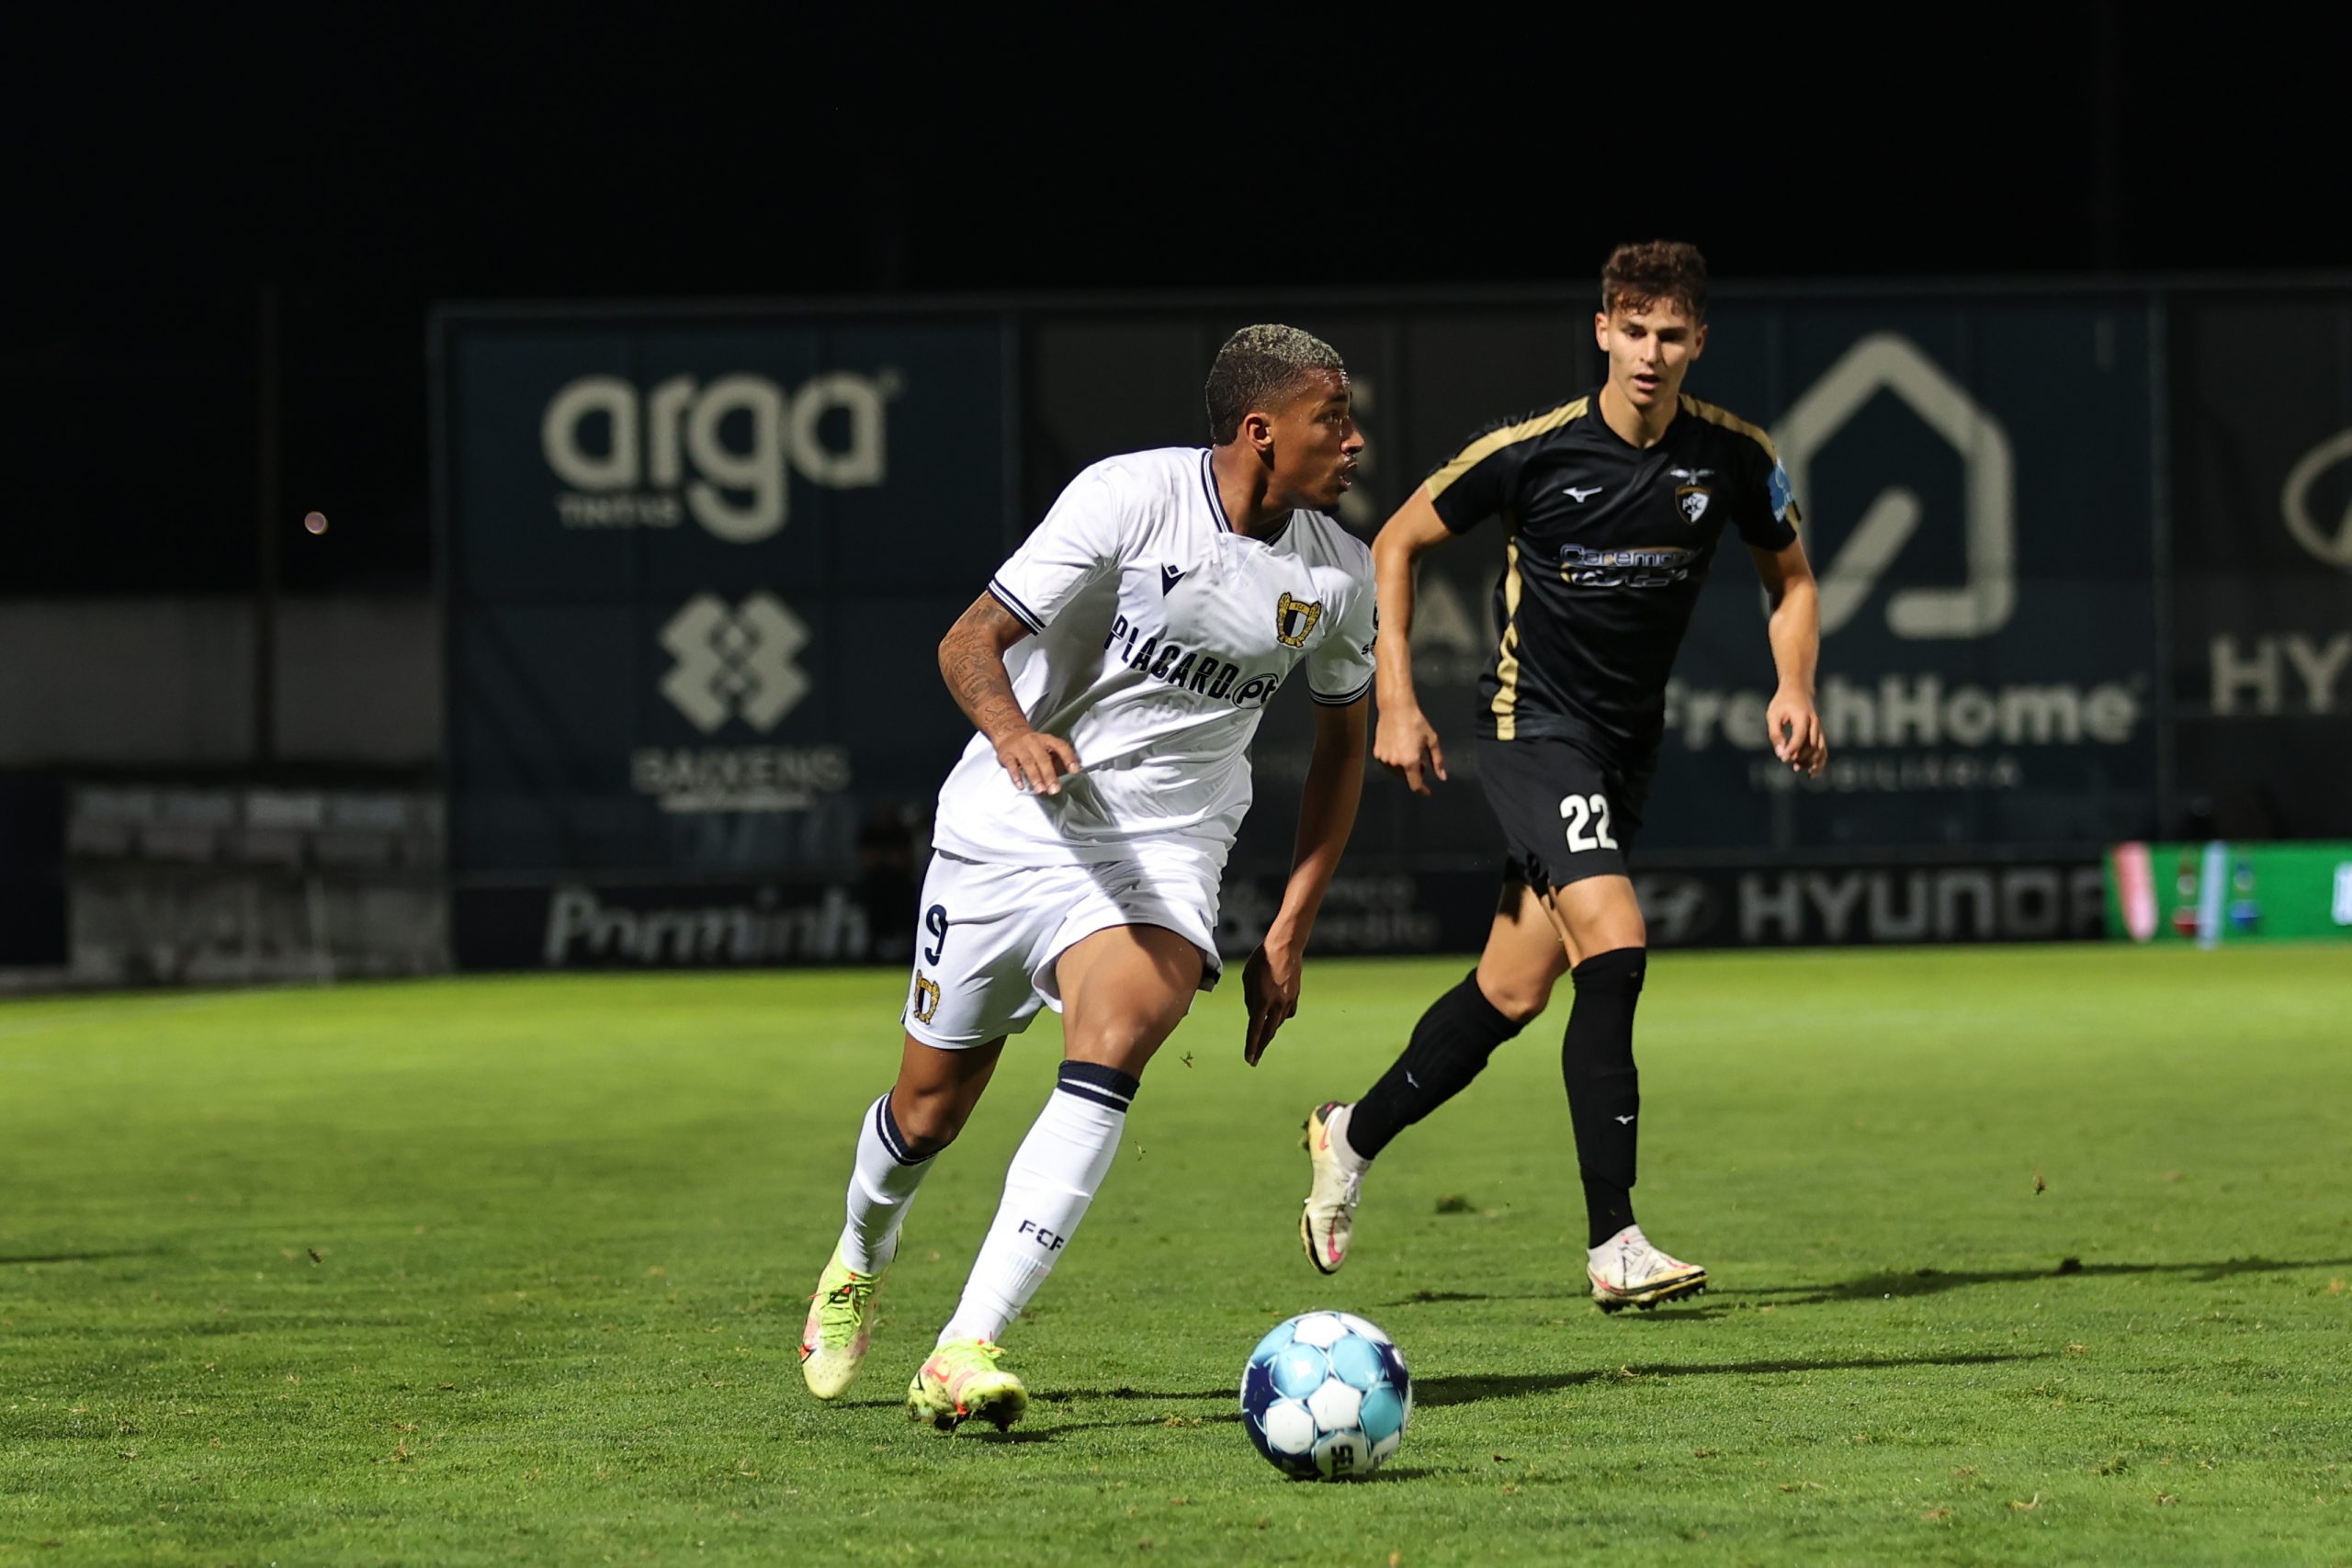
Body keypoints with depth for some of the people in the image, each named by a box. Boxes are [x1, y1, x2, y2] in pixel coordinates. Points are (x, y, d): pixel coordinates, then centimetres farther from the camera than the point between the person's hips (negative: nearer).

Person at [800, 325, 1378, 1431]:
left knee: (1113, 1050, -28)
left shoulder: (1338, 575, -1)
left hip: (1161, 855, 2)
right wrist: (1011, 729, -37)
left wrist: (1289, 935, 10)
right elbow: (968, 642, -14)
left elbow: (1341, 744, 15)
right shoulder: (1131, 498, -15)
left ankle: (966, 1352, -32)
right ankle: (859, 1259, 46)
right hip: (1010, 831, -2)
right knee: (929, 1108, 9)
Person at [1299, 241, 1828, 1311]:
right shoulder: (1531, 451, -14)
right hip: (1534, 727, -5)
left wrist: (1794, 688, -5)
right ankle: (1613, 1244, -22)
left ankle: (1352, 1138, 35)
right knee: (1613, 942, -24)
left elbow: (1790, 579, 13)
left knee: (1515, 991, 9)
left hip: (1630, 741, 5)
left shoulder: (1732, 456, -3)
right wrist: (1396, 702, -7)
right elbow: (1396, 545, -1)